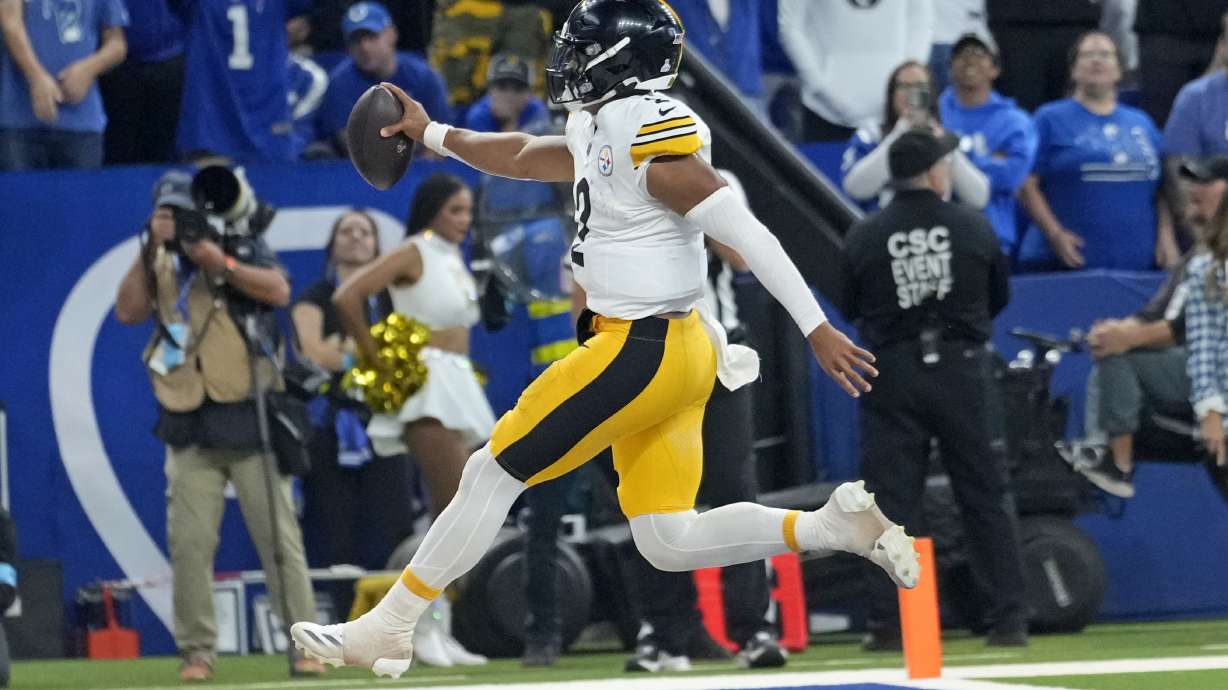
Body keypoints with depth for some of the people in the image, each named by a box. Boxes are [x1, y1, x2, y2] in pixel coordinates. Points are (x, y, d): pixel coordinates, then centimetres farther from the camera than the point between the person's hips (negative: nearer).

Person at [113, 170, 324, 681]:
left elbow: (279, 292, -11)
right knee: (188, 544, -5)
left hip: (249, 420, -2)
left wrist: (219, 262, -18)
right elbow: (128, 311, -2)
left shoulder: (244, 248, 5)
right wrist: (151, 249, -9)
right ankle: (197, 653, 0)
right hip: (190, 428, 2)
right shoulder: (159, 265, 12)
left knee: (279, 537, -3)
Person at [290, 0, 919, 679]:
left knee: (495, 473, -1)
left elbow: (746, 233, -21)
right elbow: (523, 157, 32)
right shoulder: (602, 129, 12)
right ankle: (839, 525, 1)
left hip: (642, 351, -10)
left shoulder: (649, 132, -17)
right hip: (670, 350, 10)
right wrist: (432, 134, 38)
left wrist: (817, 330, -24)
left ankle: (387, 629, 7)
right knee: (668, 542, 8)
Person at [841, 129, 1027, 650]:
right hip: (960, 369, 0)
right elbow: (999, 298, 9)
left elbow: (851, 309, 7)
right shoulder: (974, 228, -3)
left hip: (892, 377, 0)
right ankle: (1008, 617, 7)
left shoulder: (864, 237, -5)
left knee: (891, 497, 2)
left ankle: (888, 622, -3)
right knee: (985, 495, 8)